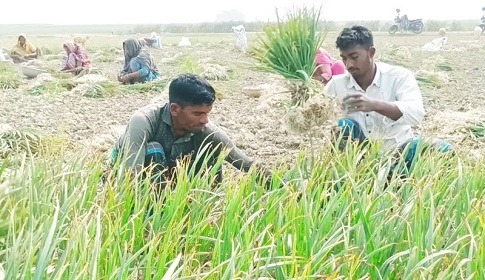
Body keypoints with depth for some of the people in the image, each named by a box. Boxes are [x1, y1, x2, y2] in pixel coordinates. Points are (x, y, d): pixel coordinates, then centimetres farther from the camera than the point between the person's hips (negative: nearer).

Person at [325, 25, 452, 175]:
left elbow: (416, 113, -26)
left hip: (400, 150, -1)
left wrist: (374, 105, -41)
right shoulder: (336, 84, -2)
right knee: (345, 125, -25)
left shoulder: (399, 76, -9)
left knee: (441, 148, -26)